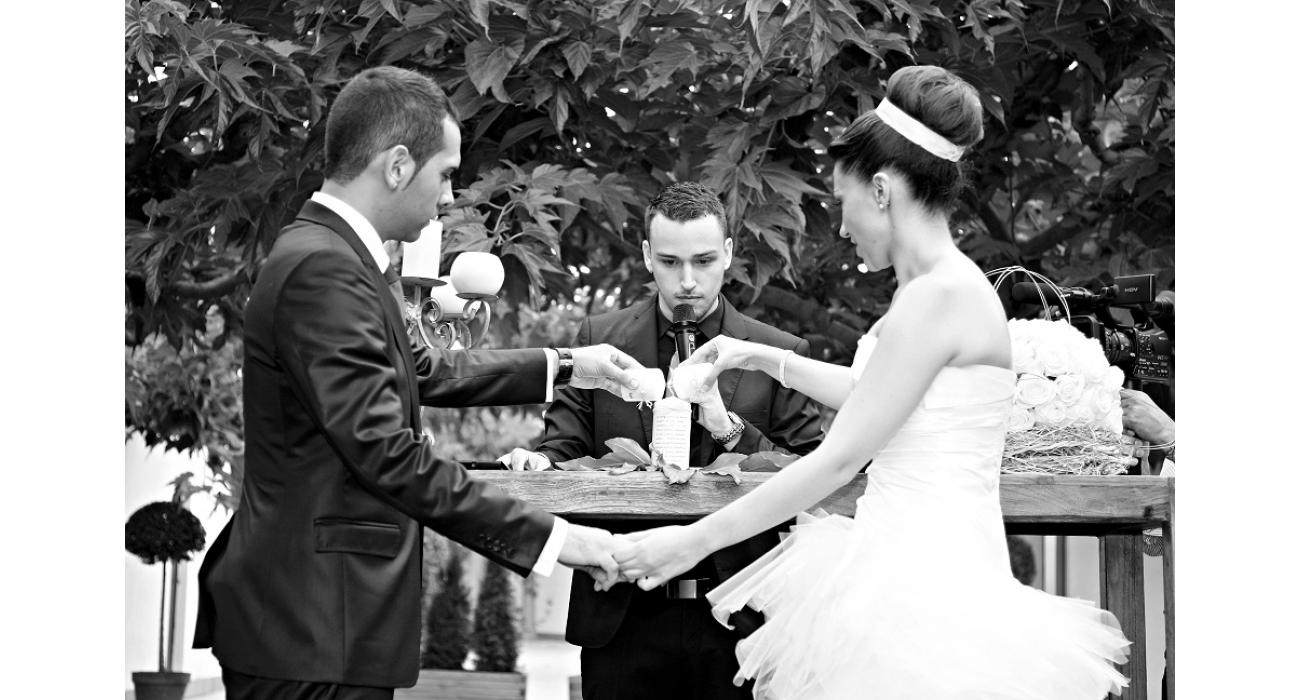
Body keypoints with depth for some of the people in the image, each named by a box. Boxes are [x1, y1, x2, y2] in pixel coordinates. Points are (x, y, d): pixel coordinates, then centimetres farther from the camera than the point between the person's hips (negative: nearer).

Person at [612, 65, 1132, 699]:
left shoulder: (940, 296, -17)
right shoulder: (934, 286, 13)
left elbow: (839, 459, -17)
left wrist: (693, 541, -12)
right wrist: (766, 360, 31)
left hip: (927, 571, -9)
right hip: (901, 558, 9)